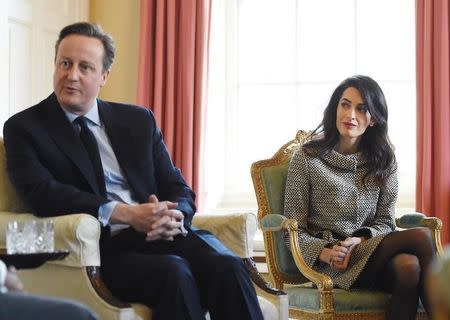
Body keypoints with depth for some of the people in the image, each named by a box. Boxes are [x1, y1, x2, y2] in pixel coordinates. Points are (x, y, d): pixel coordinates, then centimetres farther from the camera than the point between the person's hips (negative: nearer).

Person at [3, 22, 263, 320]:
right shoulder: (24, 128, 6)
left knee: (227, 265, -26)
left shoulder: (139, 120, 18)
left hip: (162, 233, 4)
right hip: (104, 246, -4)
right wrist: (126, 214, -19)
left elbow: (177, 188, 16)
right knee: (174, 273, -33)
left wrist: (174, 216, -11)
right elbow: (42, 193, -10)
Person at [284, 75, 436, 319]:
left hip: (368, 250, 4)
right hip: (329, 264, -4)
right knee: (421, 237, -27)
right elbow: (294, 231, 1)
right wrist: (325, 252, -18)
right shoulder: (306, 158, 2)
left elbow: (385, 221, 11)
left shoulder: (383, 160, 13)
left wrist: (359, 240, -11)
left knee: (408, 267, -35)